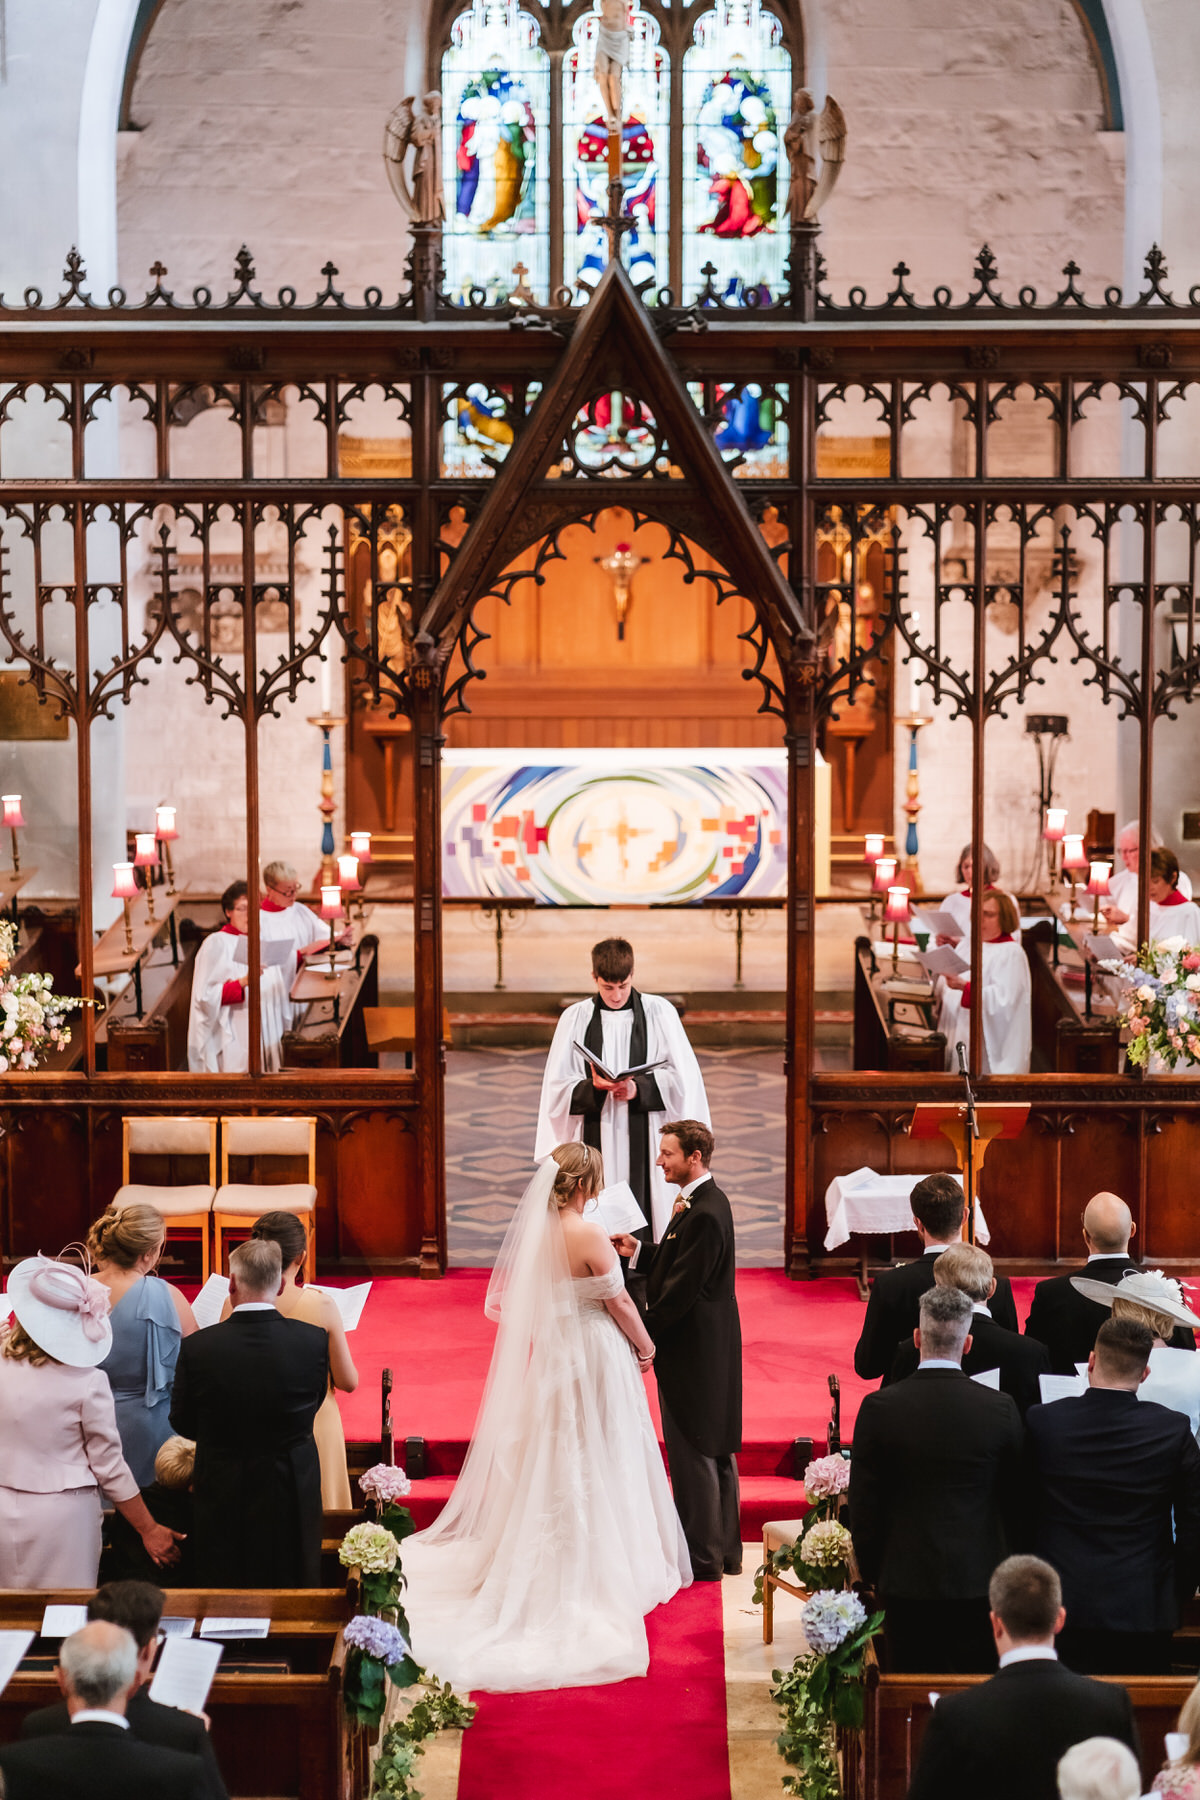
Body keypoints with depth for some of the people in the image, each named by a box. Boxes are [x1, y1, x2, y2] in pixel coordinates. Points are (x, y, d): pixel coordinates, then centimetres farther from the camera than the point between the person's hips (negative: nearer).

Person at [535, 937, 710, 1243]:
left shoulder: (659, 1013, 3)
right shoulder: (575, 1018, 6)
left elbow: (682, 1078, 0)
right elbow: (558, 1087, 3)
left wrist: (639, 1088, -14)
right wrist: (592, 1088, -16)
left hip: (646, 1139, -1)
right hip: (596, 1140, 1)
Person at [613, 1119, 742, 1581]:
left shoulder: (703, 1214, -23)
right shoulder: (708, 1202, 8)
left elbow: (681, 1290, -24)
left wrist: (644, 1334, -17)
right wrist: (639, 1251, 4)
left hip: (692, 1349, -10)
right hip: (714, 1348, 10)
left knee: (692, 1455, 0)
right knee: (717, 1450, 17)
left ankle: (702, 1558, 9)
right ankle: (725, 1550, 27)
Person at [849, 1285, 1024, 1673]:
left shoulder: (879, 1408, -8)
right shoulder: (1000, 1409, -7)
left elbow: (863, 1505, -2)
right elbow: (1015, 1500, 2)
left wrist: (872, 1574, 10)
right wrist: (1004, 1565, 16)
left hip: (905, 1582, 0)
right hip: (977, 1580, 0)